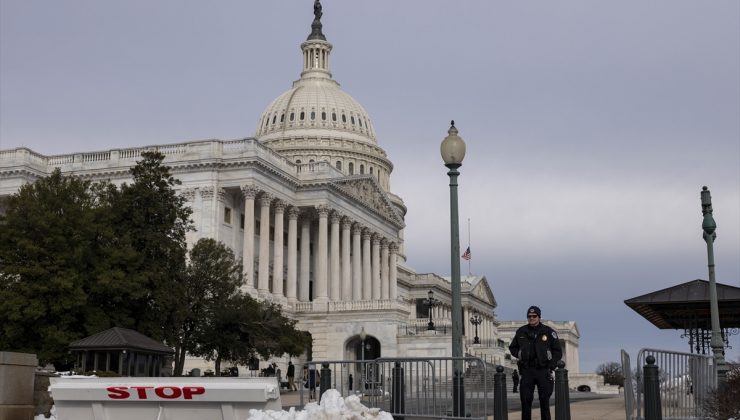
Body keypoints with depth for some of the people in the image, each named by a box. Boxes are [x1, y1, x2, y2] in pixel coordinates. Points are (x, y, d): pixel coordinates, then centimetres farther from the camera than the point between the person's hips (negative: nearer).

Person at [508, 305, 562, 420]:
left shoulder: (548, 331, 3)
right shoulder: (521, 332, 8)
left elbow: (558, 351, 6)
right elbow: (512, 348, 21)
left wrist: (550, 365, -5)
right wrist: (520, 355, 3)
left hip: (543, 370, -1)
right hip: (527, 370, 1)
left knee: (544, 400, 1)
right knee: (525, 399, -3)